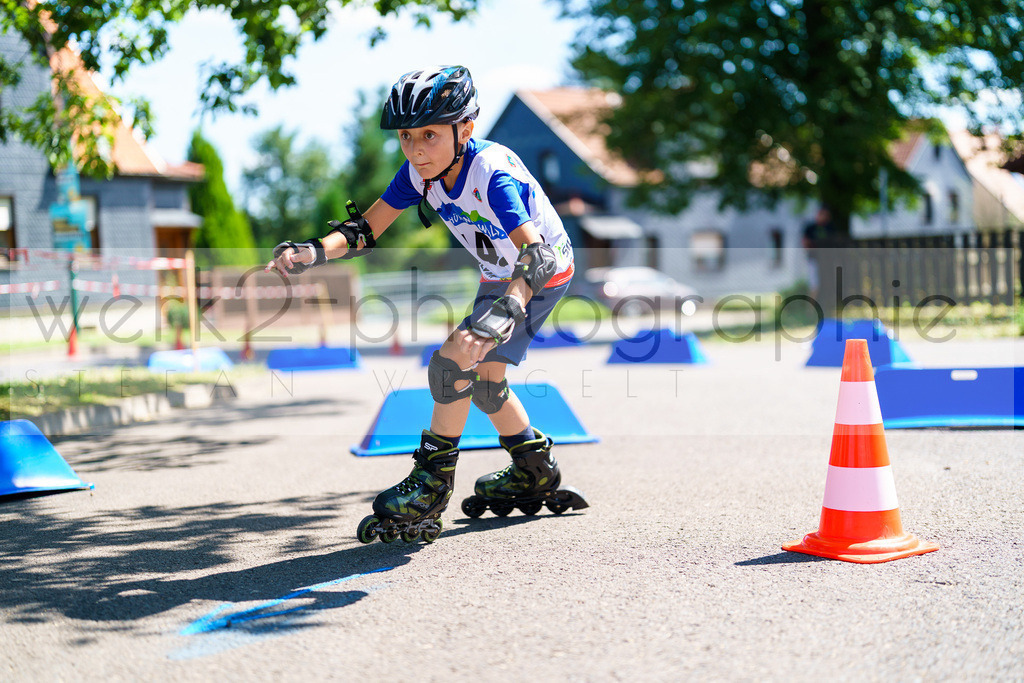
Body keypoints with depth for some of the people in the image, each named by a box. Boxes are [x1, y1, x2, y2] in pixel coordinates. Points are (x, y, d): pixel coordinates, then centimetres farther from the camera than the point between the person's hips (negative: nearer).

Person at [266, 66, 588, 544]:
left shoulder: (492, 174, -36)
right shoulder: (420, 171, -15)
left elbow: (536, 255, -47)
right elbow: (366, 229, -14)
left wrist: (499, 315, -63)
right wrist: (313, 252, -33)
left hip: (544, 272, -8)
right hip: (499, 276, 9)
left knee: (454, 363, -19)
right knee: (482, 376, 17)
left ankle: (431, 486, -8)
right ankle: (535, 473, 35)